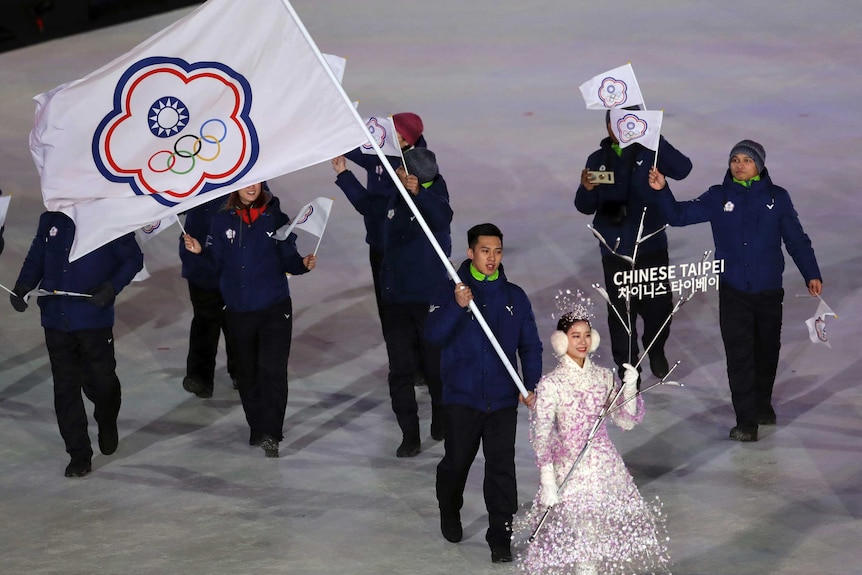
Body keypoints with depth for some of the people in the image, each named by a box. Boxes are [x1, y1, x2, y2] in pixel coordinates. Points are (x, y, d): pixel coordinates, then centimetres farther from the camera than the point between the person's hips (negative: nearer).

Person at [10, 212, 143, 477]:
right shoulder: (50, 221, 6)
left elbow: (133, 259, -2)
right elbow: (36, 258, 13)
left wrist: (111, 287, -17)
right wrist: (22, 287, -5)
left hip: (93, 318, -3)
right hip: (56, 319, 3)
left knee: (100, 381, 6)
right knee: (65, 388, 4)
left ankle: (107, 425, 40)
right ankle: (79, 455, 12)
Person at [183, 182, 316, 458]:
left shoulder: (275, 218, -1)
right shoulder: (223, 221, 3)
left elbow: (288, 260, 3)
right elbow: (216, 265, 4)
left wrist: (303, 263, -18)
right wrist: (199, 252, -13)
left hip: (274, 308, -2)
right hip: (238, 310, 2)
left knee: (272, 368, -13)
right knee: (247, 372, 11)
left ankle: (270, 432, -13)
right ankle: (257, 427, 26)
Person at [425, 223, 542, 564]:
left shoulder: (514, 297, 6)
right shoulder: (450, 291, -2)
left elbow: (530, 345, 9)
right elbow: (434, 335, -16)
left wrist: (531, 386, -2)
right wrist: (457, 306, -30)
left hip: (503, 398, 1)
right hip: (461, 397, -1)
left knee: (502, 468, -3)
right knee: (456, 462, 11)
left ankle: (501, 537, 2)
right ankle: (450, 515, 39)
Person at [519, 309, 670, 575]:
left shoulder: (604, 376, 5)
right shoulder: (551, 384, -9)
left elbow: (626, 421, 8)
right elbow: (541, 437, -10)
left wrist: (630, 388, -9)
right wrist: (548, 482, -15)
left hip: (608, 468, 5)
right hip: (571, 472, -4)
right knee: (581, 539, -7)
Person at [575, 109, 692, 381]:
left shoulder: (650, 152, -2)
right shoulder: (598, 160, 6)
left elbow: (682, 169, -20)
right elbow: (586, 207, 9)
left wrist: (655, 138, -26)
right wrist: (587, 190, -14)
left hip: (651, 247, -1)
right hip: (615, 250, 1)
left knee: (658, 304, 5)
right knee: (620, 310, 3)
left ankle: (656, 350, 33)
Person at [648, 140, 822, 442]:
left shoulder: (777, 198, 1)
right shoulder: (718, 197, 2)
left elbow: (797, 240, 5)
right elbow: (679, 215, 1)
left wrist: (811, 274, -1)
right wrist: (663, 190, -14)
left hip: (769, 291, 1)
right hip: (733, 292, -1)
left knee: (766, 351, 14)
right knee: (739, 355, -7)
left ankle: (763, 403, 36)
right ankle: (746, 420, -7)